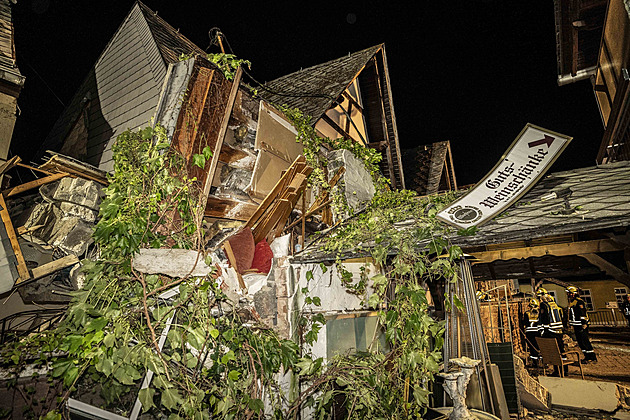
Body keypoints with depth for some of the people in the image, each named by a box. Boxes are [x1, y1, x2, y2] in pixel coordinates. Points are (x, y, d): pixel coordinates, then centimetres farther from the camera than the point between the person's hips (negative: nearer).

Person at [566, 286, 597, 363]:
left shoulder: (579, 301, -13)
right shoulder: (571, 302, 15)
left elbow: (583, 313, -19)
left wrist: (584, 323, -23)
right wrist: (571, 324, 25)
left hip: (582, 325, -9)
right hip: (576, 326, 9)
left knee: (585, 341, -7)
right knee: (580, 342, 11)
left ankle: (592, 357, 2)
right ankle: (587, 356, 18)